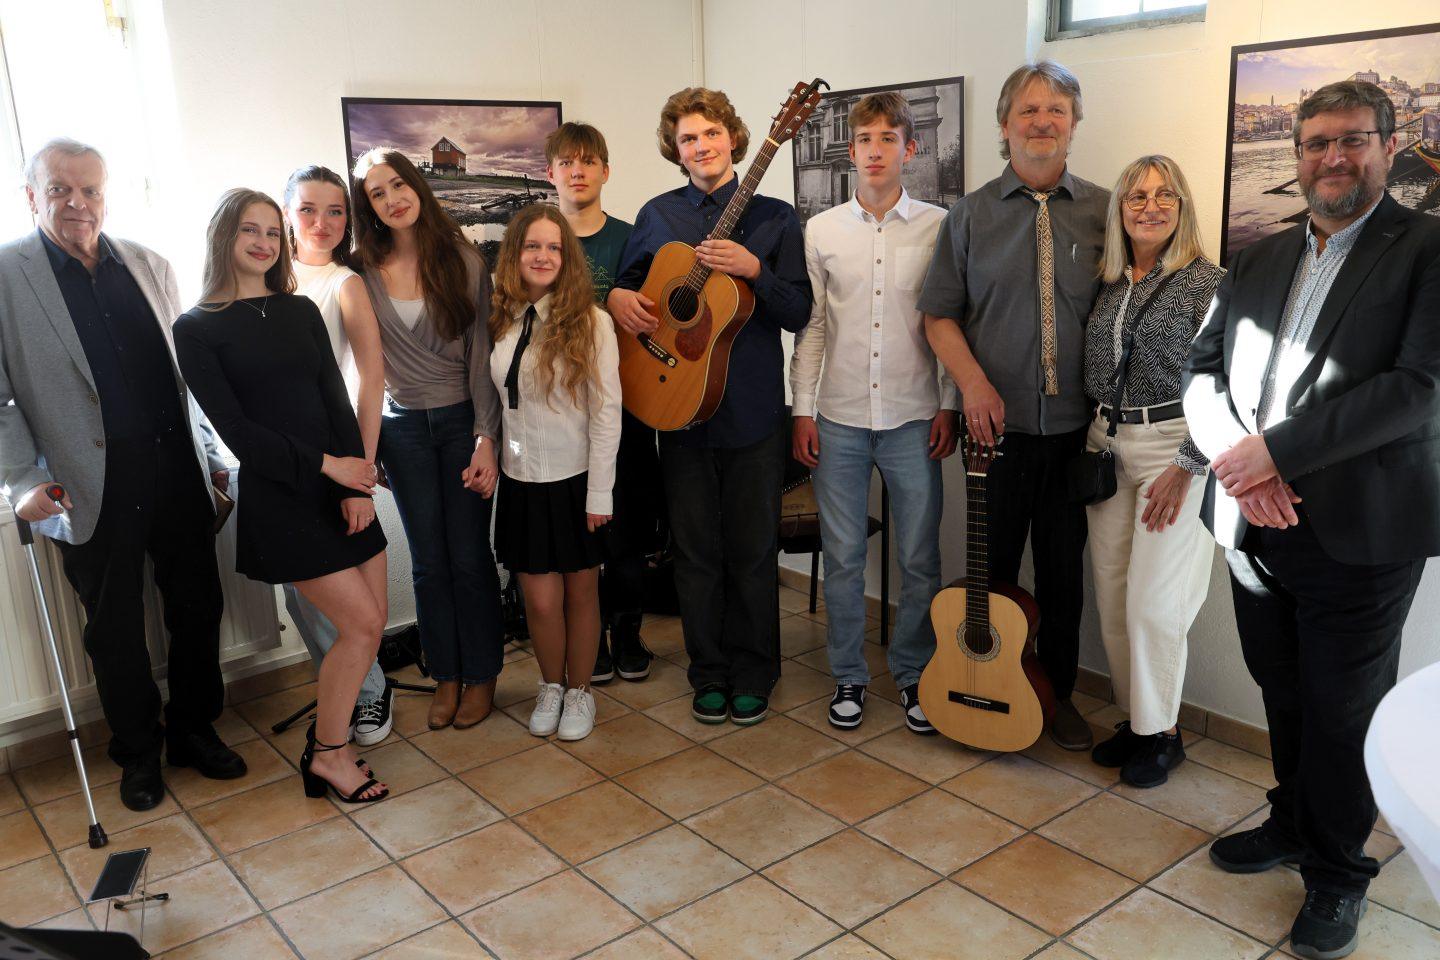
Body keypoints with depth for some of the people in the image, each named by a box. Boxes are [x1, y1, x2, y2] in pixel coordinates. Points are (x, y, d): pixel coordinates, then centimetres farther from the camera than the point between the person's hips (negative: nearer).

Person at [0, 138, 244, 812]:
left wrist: (210, 455, 12)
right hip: (93, 489, -3)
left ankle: (195, 730, 31)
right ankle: (138, 752, 29)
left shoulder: (149, 266, 8)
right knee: (115, 629, 10)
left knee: (198, 606, 12)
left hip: (178, 472, 4)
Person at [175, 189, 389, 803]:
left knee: (368, 623, 3)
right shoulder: (197, 328, -2)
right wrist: (323, 463, -15)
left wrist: (356, 483, -9)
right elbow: (234, 427, -8)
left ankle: (326, 744, 21)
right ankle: (329, 754, 11)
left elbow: (336, 399, 4)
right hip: (277, 495, -5)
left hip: (342, 486, 5)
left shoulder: (301, 311, 11)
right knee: (363, 625, -8)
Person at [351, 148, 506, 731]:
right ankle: (446, 677, 25)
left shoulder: (463, 260, -4)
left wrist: (486, 438, -11)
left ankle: (481, 675, 21)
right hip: (403, 427, 2)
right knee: (428, 561, 8)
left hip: (463, 420, -1)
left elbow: (481, 354, -6)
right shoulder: (364, 272, -1)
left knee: (470, 556, 3)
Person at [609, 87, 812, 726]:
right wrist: (617, 298, -3)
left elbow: (798, 314, -3)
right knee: (695, 549, 9)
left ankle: (752, 674, 23)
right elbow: (628, 285, 18)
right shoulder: (657, 216, 8)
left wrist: (754, 269, -17)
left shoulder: (773, 218, 2)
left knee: (752, 548, 7)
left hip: (752, 411, -2)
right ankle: (709, 673, 25)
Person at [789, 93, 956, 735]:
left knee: (920, 557, 6)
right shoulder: (822, 230, 5)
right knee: (842, 555, 8)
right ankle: (848, 676, 24)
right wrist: (803, 410, 2)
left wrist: (948, 405, -1)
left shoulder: (939, 227, 1)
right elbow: (811, 326, 6)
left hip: (913, 418, -1)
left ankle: (914, 674, 25)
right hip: (839, 418, 1)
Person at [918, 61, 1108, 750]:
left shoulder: (1104, 212, 4)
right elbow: (939, 314, 3)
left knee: (1064, 566, 11)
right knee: (993, 564, 10)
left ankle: (1059, 693, 29)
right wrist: (972, 382, -12)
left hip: (1077, 427, 1)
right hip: (998, 423, -1)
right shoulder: (971, 215, 2)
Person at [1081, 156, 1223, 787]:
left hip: (1175, 445, -6)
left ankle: (1161, 733, 15)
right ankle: (1134, 719, 24)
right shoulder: (1107, 285, 9)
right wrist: (1095, 443, 7)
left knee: (1152, 603, -4)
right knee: (1111, 599, 8)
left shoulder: (1206, 283, -8)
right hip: (1107, 443, 6)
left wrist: (1184, 468, -16)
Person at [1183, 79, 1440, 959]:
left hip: (1359, 532, -5)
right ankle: (1295, 826, 40)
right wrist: (1239, 463, -12)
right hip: (1256, 525, 5)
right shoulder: (1259, 260, 12)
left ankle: (1338, 872, 27)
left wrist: (1277, 449, -21)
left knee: (1343, 712, 8)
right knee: (1284, 695, 19)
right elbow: (1202, 370, 7)